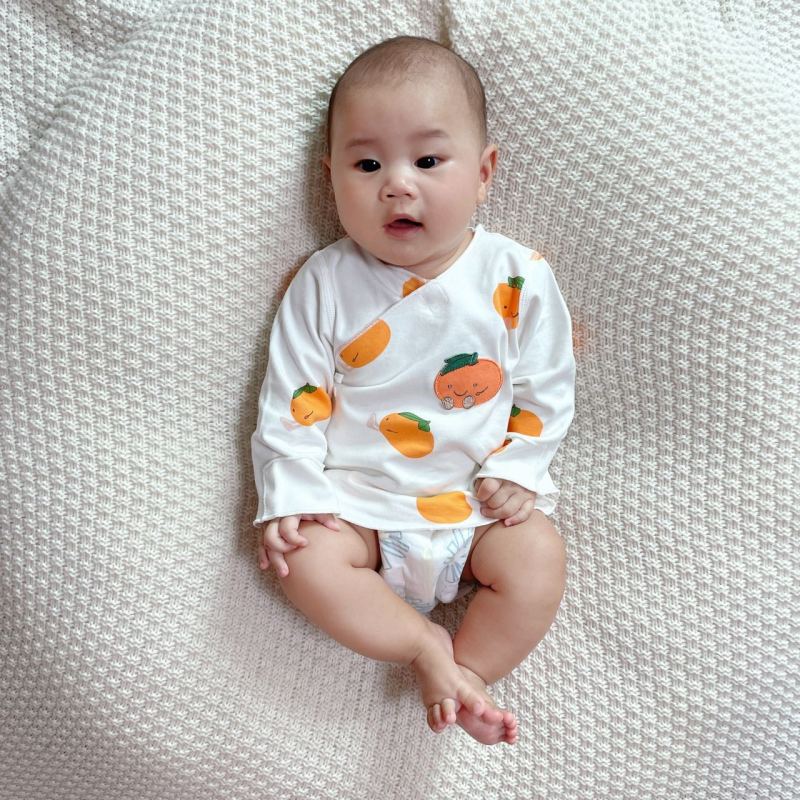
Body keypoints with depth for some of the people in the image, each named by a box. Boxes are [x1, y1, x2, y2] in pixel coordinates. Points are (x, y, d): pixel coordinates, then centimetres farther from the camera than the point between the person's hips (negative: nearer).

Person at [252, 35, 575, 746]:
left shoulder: (518, 279, -6)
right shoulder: (324, 285, -6)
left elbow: (548, 388, 2)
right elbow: (290, 404, -2)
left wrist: (517, 470, -10)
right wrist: (289, 498, -10)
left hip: (481, 499, 0)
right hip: (356, 497, 1)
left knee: (538, 561, -22)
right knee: (306, 561, -23)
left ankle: (459, 674, -7)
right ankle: (430, 648, -11)